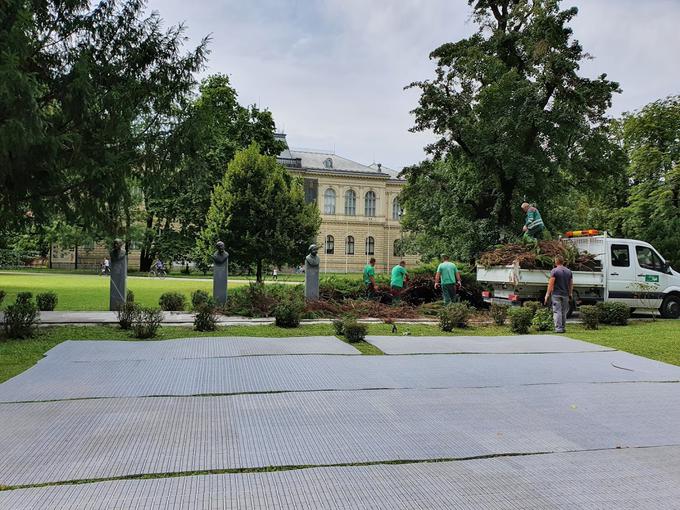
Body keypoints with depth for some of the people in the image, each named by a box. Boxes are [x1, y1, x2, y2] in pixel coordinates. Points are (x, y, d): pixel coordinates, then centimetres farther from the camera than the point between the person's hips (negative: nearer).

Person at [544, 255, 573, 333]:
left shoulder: (554, 271, -8)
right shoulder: (568, 271, 9)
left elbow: (551, 284, -12)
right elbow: (571, 284, 13)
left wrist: (547, 295, -8)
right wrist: (570, 294, 21)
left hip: (556, 294, -5)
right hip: (565, 294, 5)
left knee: (557, 311, -5)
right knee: (564, 312, 12)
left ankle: (558, 328, -9)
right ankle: (563, 327, 16)